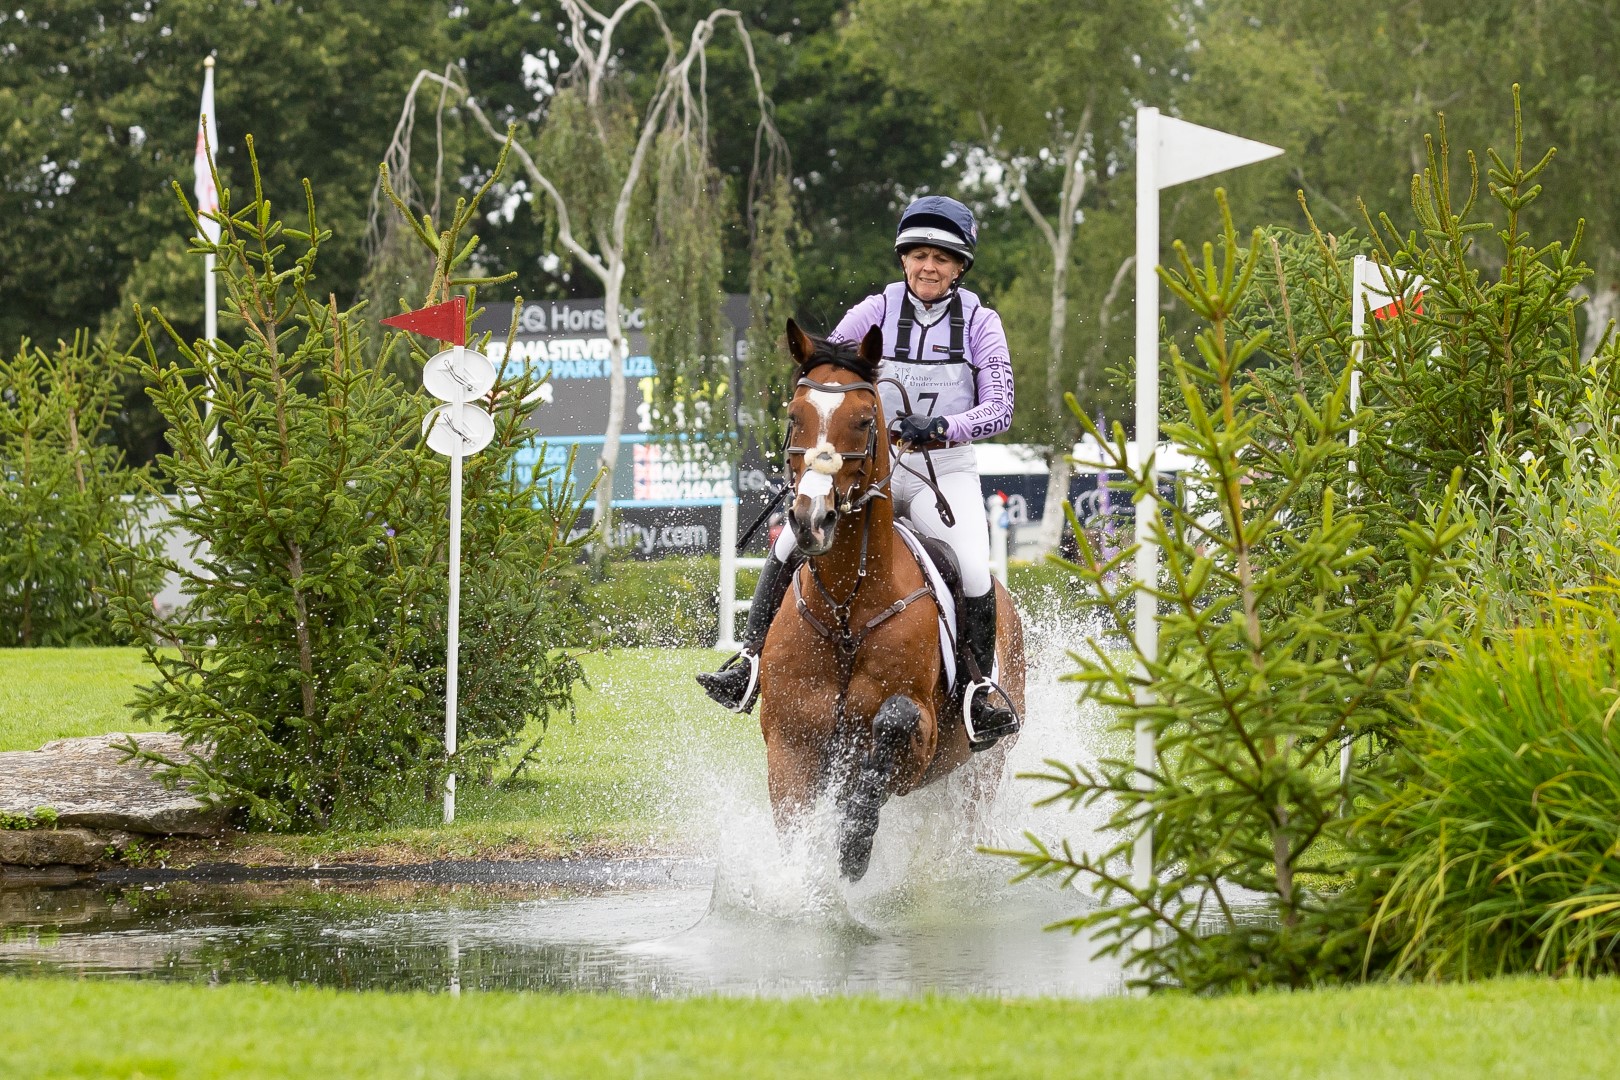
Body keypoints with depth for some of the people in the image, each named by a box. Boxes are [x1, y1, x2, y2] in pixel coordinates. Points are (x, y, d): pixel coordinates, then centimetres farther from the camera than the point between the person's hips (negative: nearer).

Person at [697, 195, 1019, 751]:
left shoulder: (980, 323, 0)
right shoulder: (876, 311, 2)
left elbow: (999, 408, -7)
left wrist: (944, 427, -24)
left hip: (946, 472, -1)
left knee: (972, 568, -26)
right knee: (793, 539, -20)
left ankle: (984, 687, -9)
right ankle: (751, 661, -14)